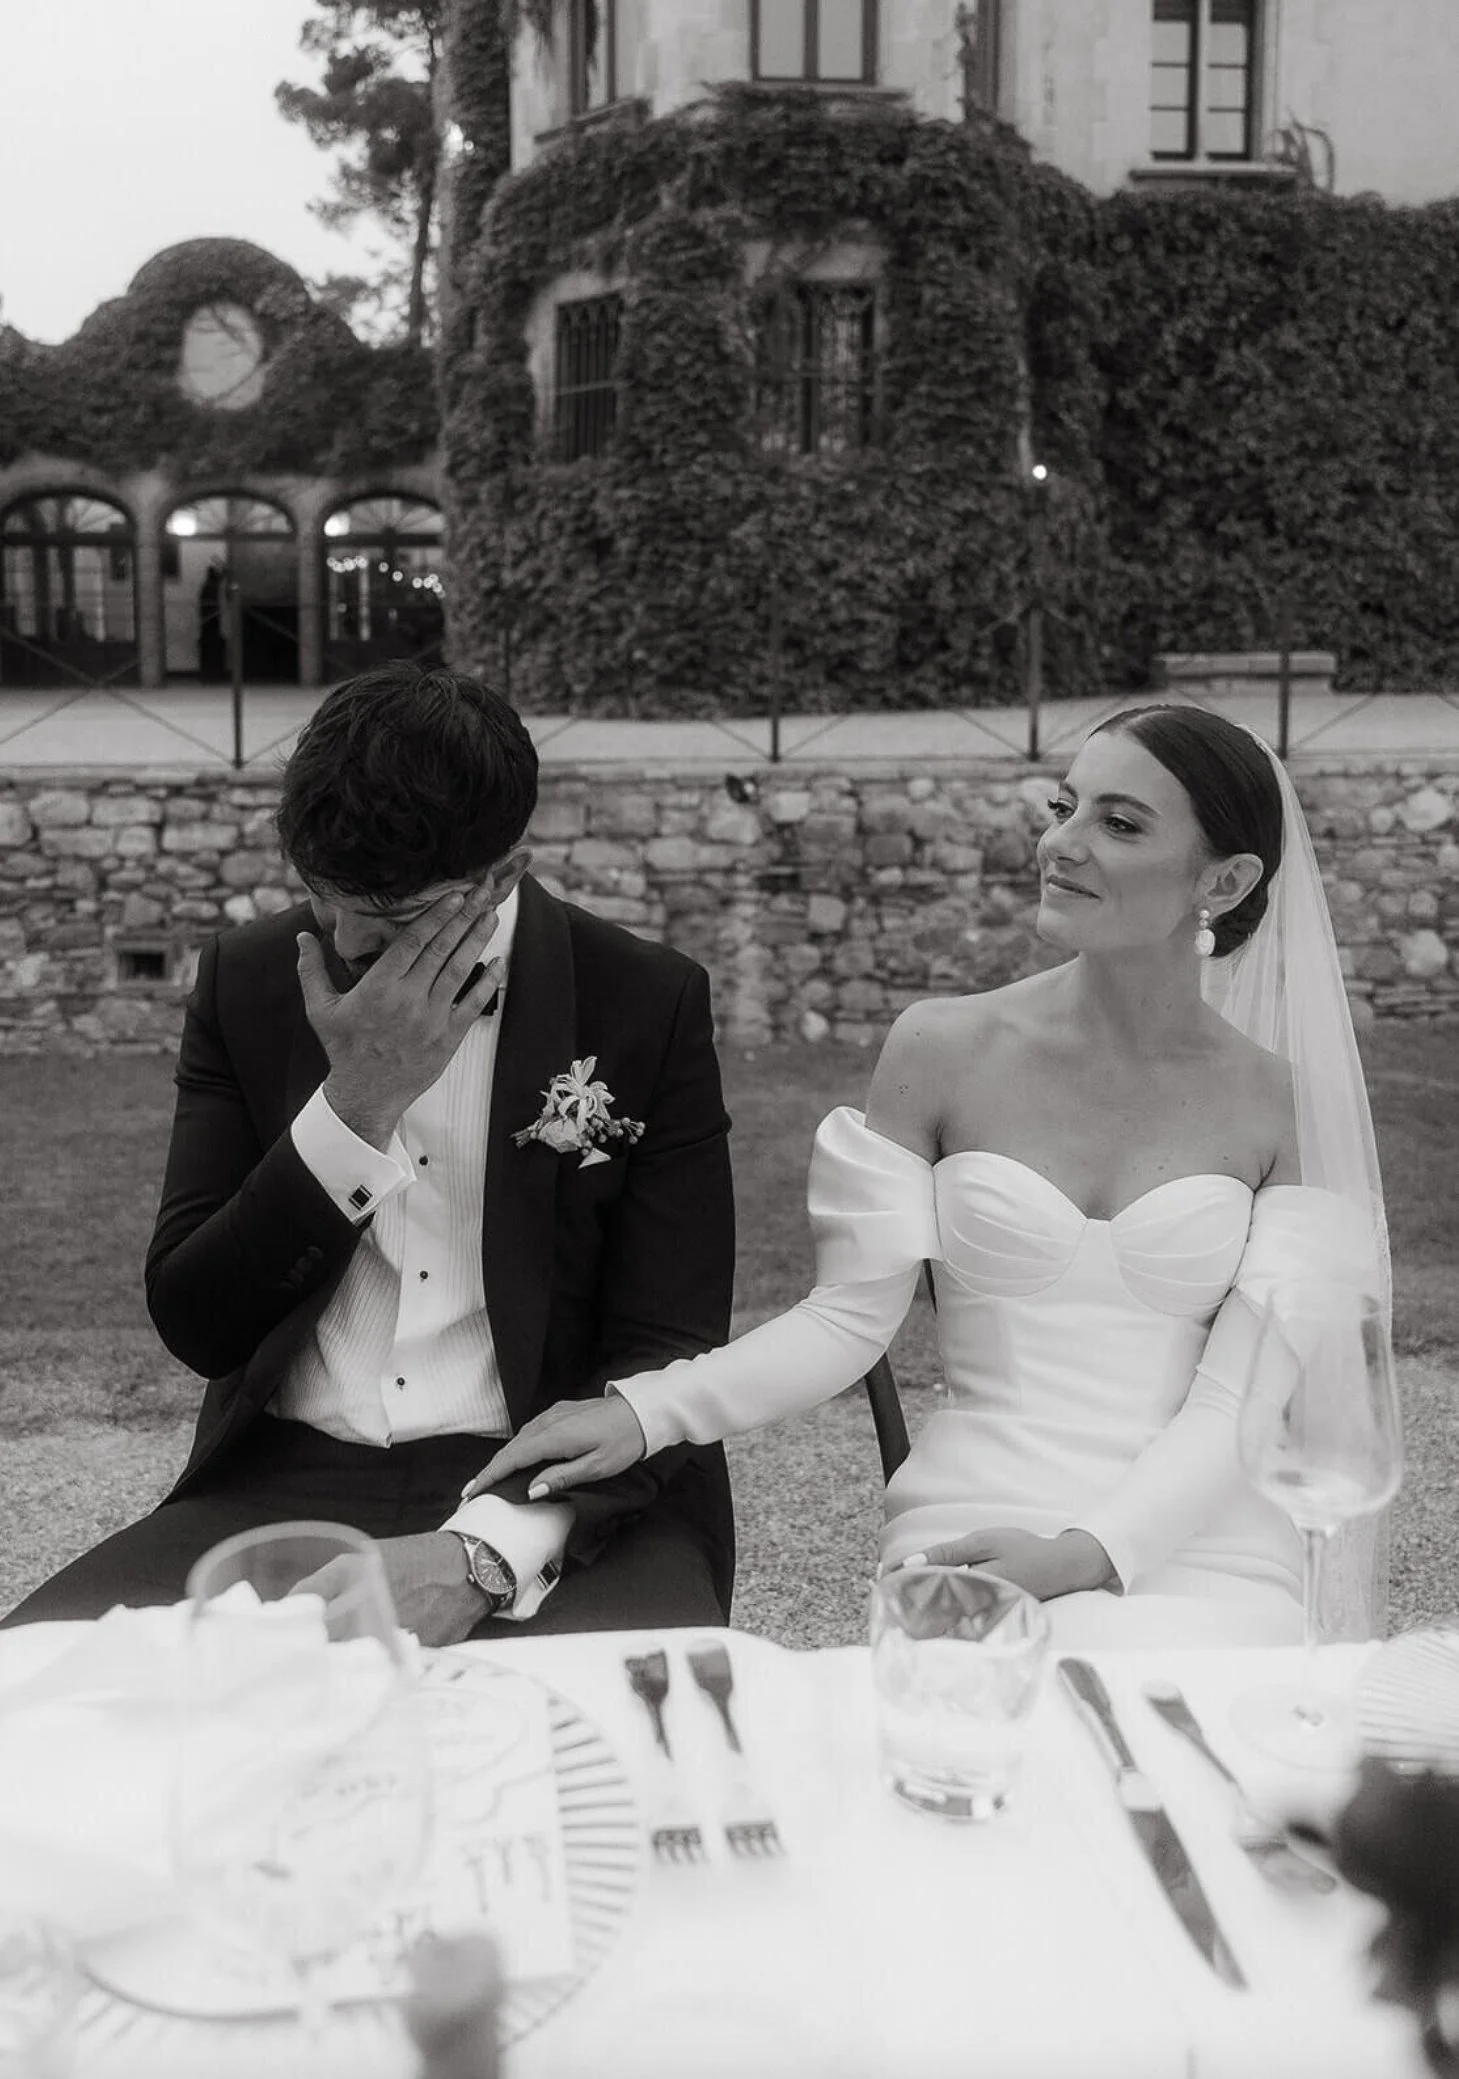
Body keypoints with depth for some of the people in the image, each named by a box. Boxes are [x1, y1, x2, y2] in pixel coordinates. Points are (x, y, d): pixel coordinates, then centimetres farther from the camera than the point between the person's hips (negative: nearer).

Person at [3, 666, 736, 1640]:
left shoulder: (649, 1004, -5)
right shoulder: (247, 978, 3)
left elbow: (671, 1354, -8)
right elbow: (194, 1324, -1)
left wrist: (482, 1553, -24)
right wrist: (356, 1103, -15)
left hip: (564, 1496, -2)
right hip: (288, 1485, 3)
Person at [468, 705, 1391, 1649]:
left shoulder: (1283, 1104, 1)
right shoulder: (945, 1049, 1)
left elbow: (1240, 1400, -4)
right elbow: (851, 1315, 1)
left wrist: (1088, 1552, -19)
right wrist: (646, 1409, -12)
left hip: (1206, 1554, 1)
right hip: (968, 1536, 0)